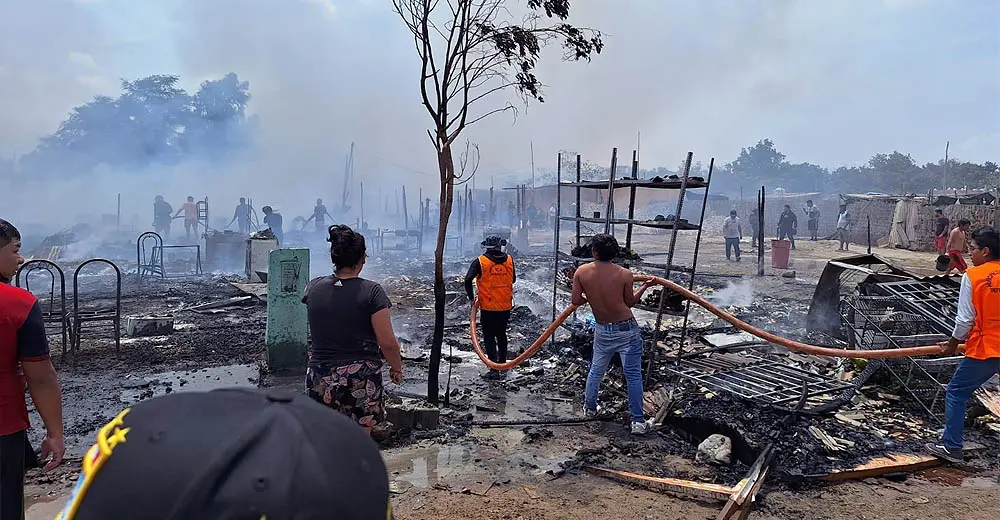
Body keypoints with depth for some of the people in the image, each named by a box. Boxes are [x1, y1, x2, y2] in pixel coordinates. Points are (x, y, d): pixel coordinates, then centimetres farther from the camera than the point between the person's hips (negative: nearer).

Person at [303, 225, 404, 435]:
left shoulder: (313, 288, 1)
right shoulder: (371, 291, -12)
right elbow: (387, 342, -13)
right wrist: (396, 368, 7)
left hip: (320, 379, 4)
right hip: (361, 379, -3)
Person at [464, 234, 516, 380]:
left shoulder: (480, 261, -9)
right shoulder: (509, 260, 0)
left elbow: (468, 279, -15)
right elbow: (513, 279, 12)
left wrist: (471, 296, -3)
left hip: (488, 307, -4)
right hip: (506, 306, 4)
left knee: (489, 338, 4)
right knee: (502, 335, 19)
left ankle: (494, 369, 0)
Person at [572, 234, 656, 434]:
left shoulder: (581, 272, -8)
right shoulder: (625, 274, -13)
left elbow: (576, 300, -4)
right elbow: (630, 302, -1)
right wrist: (644, 286, 14)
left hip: (602, 330, 3)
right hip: (626, 329, -3)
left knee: (596, 370, 22)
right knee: (633, 375, 4)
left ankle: (589, 407, 39)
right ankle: (638, 421, 7)